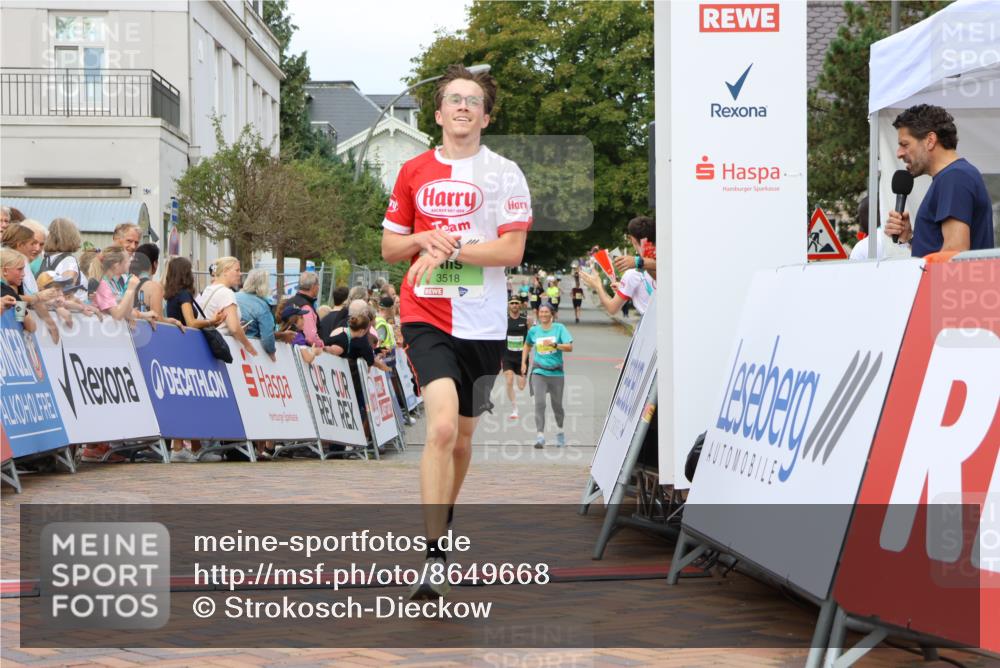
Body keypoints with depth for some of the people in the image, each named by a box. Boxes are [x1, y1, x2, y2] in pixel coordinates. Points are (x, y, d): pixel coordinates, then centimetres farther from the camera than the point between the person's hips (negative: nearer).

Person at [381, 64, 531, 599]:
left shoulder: (504, 173, 1)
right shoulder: (413, 172, 9)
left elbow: (511, 250, -8)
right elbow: (389, 246, 14)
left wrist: (448, 249, -15)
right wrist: (423, 239, -6)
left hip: (482, 324, 1)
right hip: (426, 318, -1)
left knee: (461, 437, 13)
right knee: (442, 426, -21)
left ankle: (441, 528, 39)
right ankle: (433, 559, -21)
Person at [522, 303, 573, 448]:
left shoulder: (559, 328, -1)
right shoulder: (533, 330, 6)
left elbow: (569, 347, -9)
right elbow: (527, 346, 24)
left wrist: (554, 344, -22)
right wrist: (523, 363, 15)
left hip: (556, 372, -1)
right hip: (539, 371, 1)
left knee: (557, 404, 10)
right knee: (539, 403, -13)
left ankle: (560, 432, 33)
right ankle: (540, 435, -14)